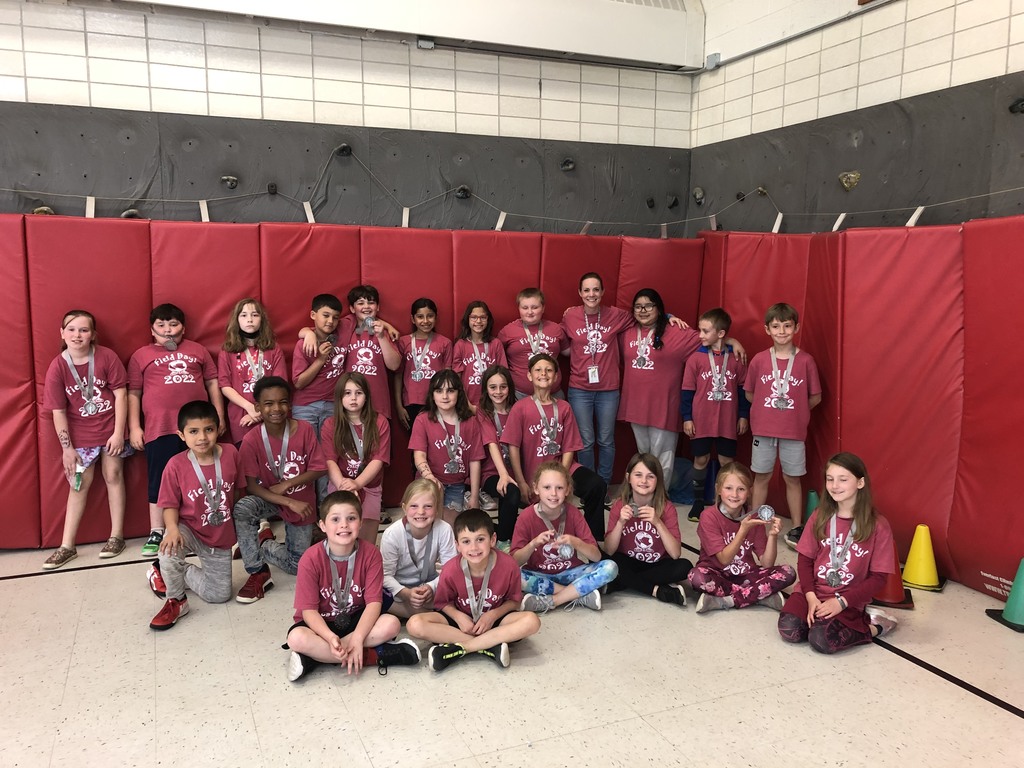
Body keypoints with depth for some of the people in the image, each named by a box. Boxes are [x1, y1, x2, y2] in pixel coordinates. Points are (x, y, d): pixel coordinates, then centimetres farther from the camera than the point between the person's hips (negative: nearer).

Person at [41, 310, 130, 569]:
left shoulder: (106, 356, -10)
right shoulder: (57, 367, -8)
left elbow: (120, 394, -9)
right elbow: (58, 411, -6)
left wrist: (118, 432, -13)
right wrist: (67, 448, -7)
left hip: (111, 430, -1)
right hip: (80, 435, 1)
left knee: (113, 475, 6)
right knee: (78, 485, 7)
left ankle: (117, 536, 17)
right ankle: (67, 546, 13)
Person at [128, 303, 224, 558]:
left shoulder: (198, 350, 15)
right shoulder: (141, 355, 10)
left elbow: (213, 383, 16)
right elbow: (133, 394, 8)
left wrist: (219, 415, 9)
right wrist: (134, 427, 0)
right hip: (160, 428, -1)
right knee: (160, 481, 3)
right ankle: (157, 533, 11)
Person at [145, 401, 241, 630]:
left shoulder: (230, 453, -12)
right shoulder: (176, 465, -18)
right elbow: (170, 505, -12)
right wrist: (173, 529, -32)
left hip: (221, 536, 3)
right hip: (189, 530, -3)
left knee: (220, 595, 6)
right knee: (170, 548, -39)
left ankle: (179, 573, 31)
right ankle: (175, 601, -12)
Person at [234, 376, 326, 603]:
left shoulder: (304, 429, -17)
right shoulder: (251, 440, -20)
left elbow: (319, 469, -12)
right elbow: (251, 486, -20)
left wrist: (287, 484, -23)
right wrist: (290, 503, -28)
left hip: (302, 502, 1)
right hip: (270, 499, -1)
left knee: (298, 565, 3)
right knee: (241, 510, -35)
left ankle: (263, 543, 32)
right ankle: (258, 573, -17)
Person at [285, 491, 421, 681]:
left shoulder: (370, 554, -14)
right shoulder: (310, 560, -18)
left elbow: (374, 601, -16)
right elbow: (308, 609, -17)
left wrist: (357, 638, -31)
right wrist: (331, 638, -35)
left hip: (355, 620, 2)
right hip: (321, 624, -1)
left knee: (391, 624, -26)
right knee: (297, 638, -34)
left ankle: (315, 657, -21)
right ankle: (375, 656, -23)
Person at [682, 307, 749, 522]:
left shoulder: (736, 359, -2)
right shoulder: (695, 359, -4)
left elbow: (743, 388, 5)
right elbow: (688, 390, -1)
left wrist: (743, 415, 5)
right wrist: (687, 418, -3)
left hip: (728, 421, 0)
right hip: (701, 420, 0)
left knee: (727, 461, 8)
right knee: (701, 459, 9)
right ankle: (698, 502, 22)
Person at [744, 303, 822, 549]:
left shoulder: (805, 360, -5)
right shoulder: (759, 360, -2)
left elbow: (815, 396, 2)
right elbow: (749, 393, 8)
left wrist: (795, 410, -1)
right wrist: (767, 408, 1)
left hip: (794, 430, -1)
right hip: (763, 429, 1)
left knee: (792, 479, 8)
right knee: (761, 477, 10)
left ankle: (796, 529, 19)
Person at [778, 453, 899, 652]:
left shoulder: (878, 526, -9)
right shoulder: (819, 517, 0)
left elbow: (878, 577, -6)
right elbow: (804, 560, 3)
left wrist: (841, 602, -15)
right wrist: (811, 597, -12)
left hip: (849, 600, -3)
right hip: (814, 592, 3)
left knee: (821, 640, -26)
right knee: (789, 630, -22)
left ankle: (872, 627, 0)